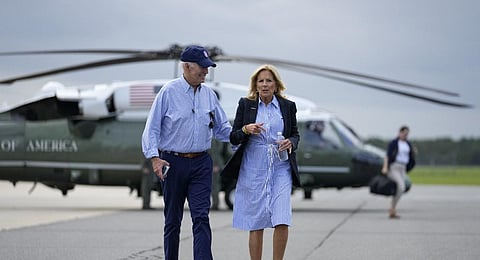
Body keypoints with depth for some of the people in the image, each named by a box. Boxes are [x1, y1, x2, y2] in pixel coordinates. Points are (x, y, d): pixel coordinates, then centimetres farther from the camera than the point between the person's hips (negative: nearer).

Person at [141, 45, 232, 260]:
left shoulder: (209, 94, 8)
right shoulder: (169, 92, -5)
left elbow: (222, 128, 16)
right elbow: (152, 127, -5)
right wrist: (154, 157, -16)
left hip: (201, 163, 3)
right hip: (174, 162, -3)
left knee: (201, 217, -8)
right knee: (172, 220, 8)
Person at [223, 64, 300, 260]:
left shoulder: (288, 106, 5)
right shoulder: (246, 104, 4)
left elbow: (295, 134, 15)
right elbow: (233, 138, 4)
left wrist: (291, 143, -7)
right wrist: (246, 130, -16)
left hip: (280, 170, 0)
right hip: (253, 170, 0)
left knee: (282, 221, -11)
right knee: (256, 224, 3)